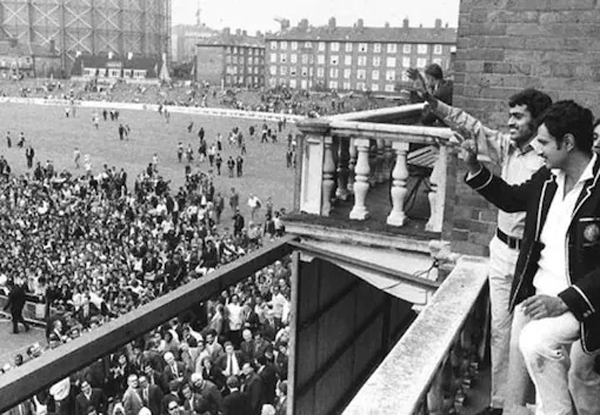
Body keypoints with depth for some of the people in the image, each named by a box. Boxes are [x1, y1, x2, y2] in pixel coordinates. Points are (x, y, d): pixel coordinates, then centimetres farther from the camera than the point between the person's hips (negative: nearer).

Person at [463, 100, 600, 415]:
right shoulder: (547, 177, 1)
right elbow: (512, 199, 21)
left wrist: (565, 301, -27)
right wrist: (473, 167, 12)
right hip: (536, 292, 7)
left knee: (535, 342, -28)